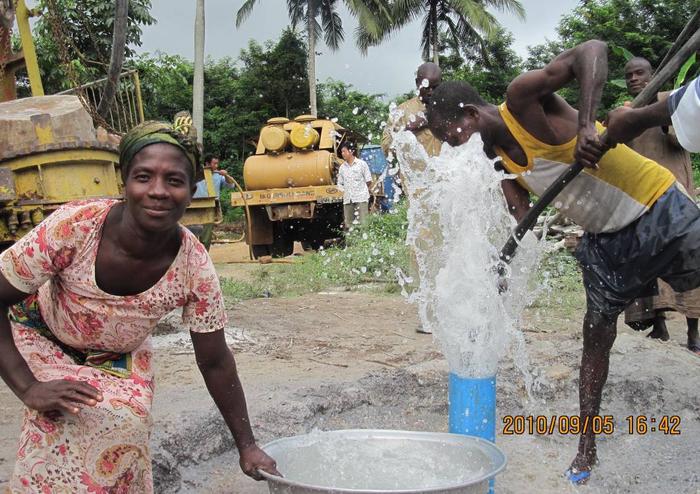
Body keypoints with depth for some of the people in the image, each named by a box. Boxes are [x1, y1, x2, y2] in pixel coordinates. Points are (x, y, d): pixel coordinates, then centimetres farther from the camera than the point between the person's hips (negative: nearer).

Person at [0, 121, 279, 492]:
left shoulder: (194, 268, -28)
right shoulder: (74, 226, -35)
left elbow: (215, 364, -15)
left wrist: (247, 446, -9)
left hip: (121, 356, 2)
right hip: (42, 336, -2)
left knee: (124, 424, -19)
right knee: (67, 423, -25)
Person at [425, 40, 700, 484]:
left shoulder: (522, 99, -20)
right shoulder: (499, 160, 2)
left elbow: (593, 49, -31)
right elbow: (524, 224, 0)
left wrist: (586, 124, -41)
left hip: (660, 210, -7)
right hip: (607, 239, 8)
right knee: (597, 337, 10)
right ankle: (587, 450, 20)